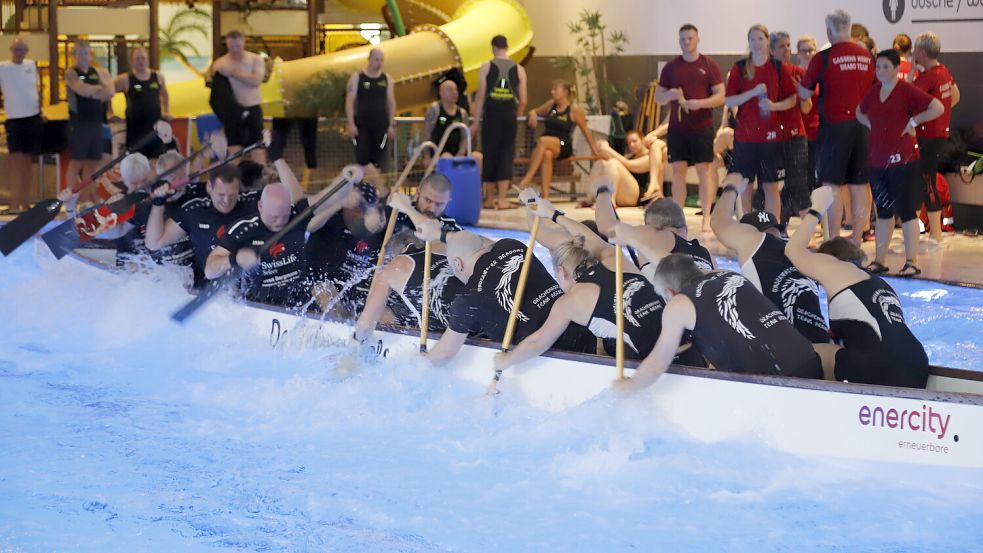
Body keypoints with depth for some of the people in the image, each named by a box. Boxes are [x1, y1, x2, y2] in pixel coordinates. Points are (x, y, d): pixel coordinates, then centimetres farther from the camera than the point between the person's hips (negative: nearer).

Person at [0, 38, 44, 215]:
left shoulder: (31, 65, 6)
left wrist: (41, 111, 11)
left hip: (33, 118, 4)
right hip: (14, 119, -4)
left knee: (28, 161, 8)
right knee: (16, 160, -11)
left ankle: (25, 203, 13)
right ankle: (14, 204, -14)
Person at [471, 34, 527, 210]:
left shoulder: (486, 67, 0)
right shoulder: (519, 69, 4)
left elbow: (481, 96, -3)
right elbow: (523, 100, 3)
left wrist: (475, 121, 1)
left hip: (491, 116, 0)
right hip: (509, 117, 1)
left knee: (490, 155, 8)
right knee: (506, 155, 3)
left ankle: (490, 199, 14)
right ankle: (502, 198, -4)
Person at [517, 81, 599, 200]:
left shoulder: (575, 109, 1)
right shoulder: (550, 105, 14)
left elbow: (585, 130, 7)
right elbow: (535, 111, 29)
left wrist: (594, 150, 8)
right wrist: (532, 114, 4)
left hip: (563, 147, -3)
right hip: (546, 145, 3)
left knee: (543, 141, -36)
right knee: (547, 154, -35)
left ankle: (528, 178, -38)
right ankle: (545, 193, -41)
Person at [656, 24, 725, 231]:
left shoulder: (709, 65, 1)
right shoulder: (671, 67, 9)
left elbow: (720, 96, -3)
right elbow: (658, 97, 11)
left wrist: (700, 103, -20)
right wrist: (670, 95, -12)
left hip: (702, 128, -3)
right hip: (676, 127, 3)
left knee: (704, 170, -4)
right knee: (678, 170, 2)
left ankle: (706, 218, -4)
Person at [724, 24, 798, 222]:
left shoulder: (779, 68, 3)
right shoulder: (739, 68, 4)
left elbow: (793, 100, 6)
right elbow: (728, 101, -1)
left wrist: (775, 105, -13)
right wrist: (753, 92, -14)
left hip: (771, 136, -1)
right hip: (744, 136, 1)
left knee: (771, 186, 0)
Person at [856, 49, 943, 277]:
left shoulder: (907, 90, -9)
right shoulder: (873, 92, 10)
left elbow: (938, 108, -15)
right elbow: (860, 113, 29)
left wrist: (913, 121, -12)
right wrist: (871, 124, 11)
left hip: (903, 161, -7)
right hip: (878, 160, 7)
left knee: (906, 210, -5)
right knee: (883, 211, 12)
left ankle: (912, 262, -2)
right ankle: (879, 260, 18)